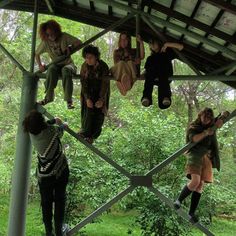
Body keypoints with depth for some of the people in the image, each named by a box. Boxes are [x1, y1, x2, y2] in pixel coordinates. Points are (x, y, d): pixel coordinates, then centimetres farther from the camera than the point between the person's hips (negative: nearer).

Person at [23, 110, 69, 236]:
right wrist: (62, 125, 24)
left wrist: (55, 120, 21)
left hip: (44, 175, 2)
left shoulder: (32, 134, -11)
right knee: (59, 201, 15)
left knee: (46, 202, 17)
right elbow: (60, 129, 2)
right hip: (61, 171, -1)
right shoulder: (52, 131, -22)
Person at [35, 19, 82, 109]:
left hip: (68, 64, -2)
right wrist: (40, 65, -7)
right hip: (56, 65, 2)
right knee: (51, 69, -35)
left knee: (66, 70, -38)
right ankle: (48, 96, -33)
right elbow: (37, 54, 9)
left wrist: (70, 48, -30)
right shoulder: (45, 42, -3)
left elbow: (79, 42, -13)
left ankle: (69, 100, -41)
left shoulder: (64, 36, -10)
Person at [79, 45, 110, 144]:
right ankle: (85, 131, 2)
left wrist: (102, 99, -23)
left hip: (101, 93, -2)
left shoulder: (103, 67, -17)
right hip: (89, 92, 2)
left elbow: (105, 84, -17)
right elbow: (84, 83, -11)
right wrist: (87, 98, -20)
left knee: (99, 113, -3)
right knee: (88, 110, -10)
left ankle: (92, 135, 8)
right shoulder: (85, 66, -10)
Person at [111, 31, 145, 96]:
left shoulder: (133, 51, 23)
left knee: (130, 63, -31)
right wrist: (133, 63, -7)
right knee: (121, 63, -31)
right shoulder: (116, 52, 24)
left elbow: (142, 57, 1)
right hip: (118, 72, 0)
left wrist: (141, 42, -4)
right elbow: (116, 63, 4)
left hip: (131, 72, 0)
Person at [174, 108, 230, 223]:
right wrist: (206, 133, -24)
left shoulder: (211, 125, 15)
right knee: (195, 181, -24)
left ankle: (191, 213, 6)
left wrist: (221, 118, -3)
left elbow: (226, 113, 19)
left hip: (207, 157, 5)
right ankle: (179, 200, -3)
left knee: (200, 185, 0)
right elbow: (193, 138, -17)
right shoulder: (193, 127, 2)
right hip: (195, 154, -5)